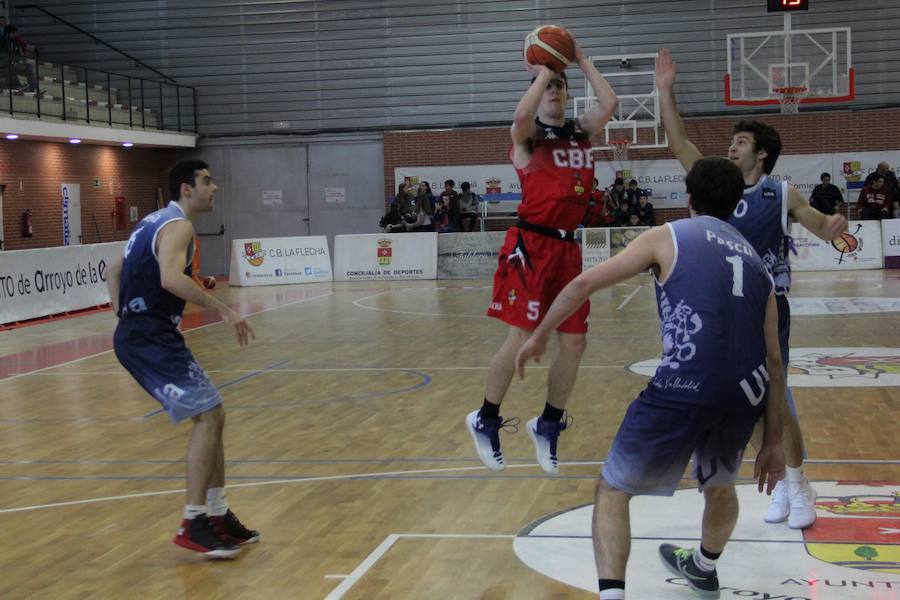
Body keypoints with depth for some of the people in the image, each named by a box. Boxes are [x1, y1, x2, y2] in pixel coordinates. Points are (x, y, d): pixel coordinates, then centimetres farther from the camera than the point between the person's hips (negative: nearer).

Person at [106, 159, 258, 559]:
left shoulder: (155, 221, 19)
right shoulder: (177, 226, -12)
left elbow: (114, 271, 26)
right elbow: (171, 278, -31)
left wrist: (126, 319, 21)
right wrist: (222, 309, -29)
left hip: (141, 335, 10)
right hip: (150, 339, -10)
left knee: (211, 416, 13)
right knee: (208, 416, -13)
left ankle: (217, 515, 17)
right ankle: (194, 524, -11)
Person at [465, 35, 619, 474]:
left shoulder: (581, 132, 15)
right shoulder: (527, 135, -2)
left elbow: (610, 104, -2)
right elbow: (522, 115, -26)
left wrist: (582, 61, 4)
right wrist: (542, 72, -12)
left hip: (567, 247, 6)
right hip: (531, 247, -6)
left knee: (573, 341, 6)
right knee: (521, 338, -7)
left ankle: (548, 425, 22)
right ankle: (485, 421, 11)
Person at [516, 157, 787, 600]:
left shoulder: (668, 237, 10)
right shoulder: (755, 261, 22)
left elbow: (584, 284, 3)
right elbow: (773, 362, 20)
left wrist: (539, 337, 16)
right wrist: (773, 442, 25)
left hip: (684, 390, -5)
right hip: (746, 394, 5)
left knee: (612, 490, 13)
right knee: (719, 483, 36)